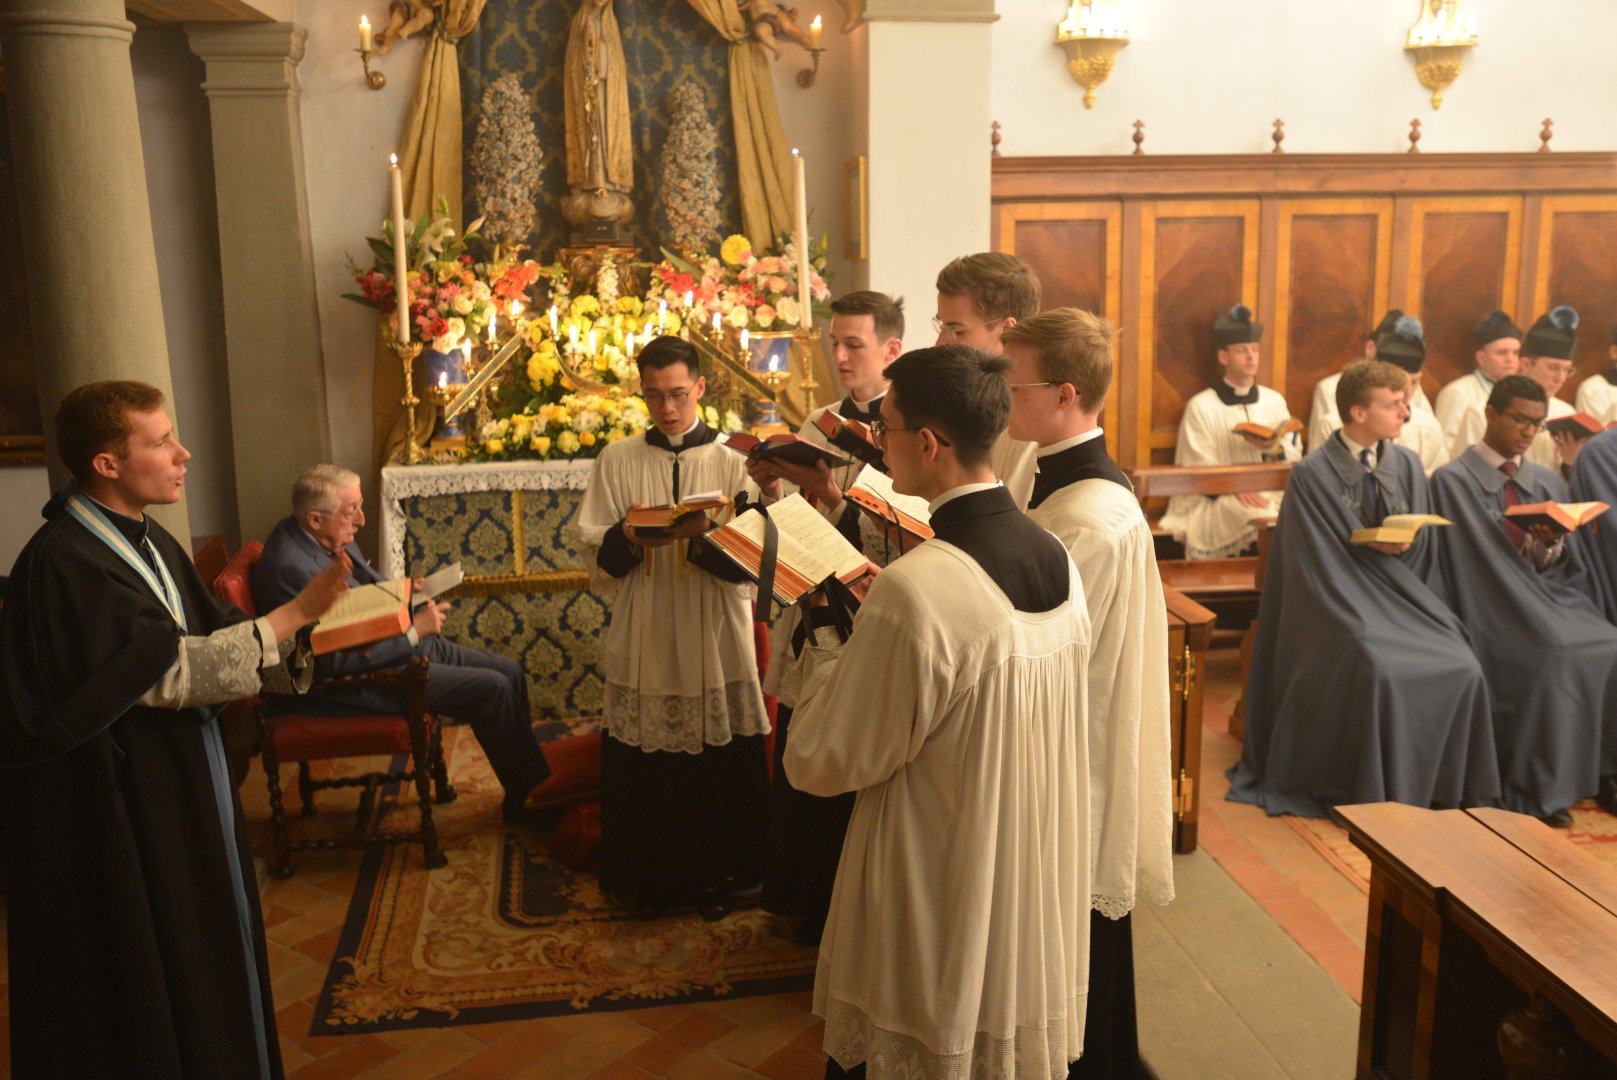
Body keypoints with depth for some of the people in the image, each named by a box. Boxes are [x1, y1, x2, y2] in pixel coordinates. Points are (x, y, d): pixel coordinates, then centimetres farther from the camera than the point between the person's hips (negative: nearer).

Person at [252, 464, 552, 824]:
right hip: (369, 677, -10)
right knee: (492, 689, -16)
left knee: (510, 671, 4)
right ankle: (522, 800, 2)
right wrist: (413, 631, -21)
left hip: (409, 643, 10)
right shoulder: (291, 568, -26)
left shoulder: (331, 537, 1)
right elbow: (338, 661, -26)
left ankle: (531, 780, 15)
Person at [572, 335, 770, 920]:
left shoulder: (733, 460, 2)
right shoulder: (617, 460, 6)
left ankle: (718, 876, 25)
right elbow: (595, 550, 2)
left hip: (716, 642, -1)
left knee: (721, 763, 6)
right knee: (641, 768, 7)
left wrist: (707, 531, -24)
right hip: (642, 641, 1)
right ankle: (649, 878, 26)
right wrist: (630, 538, -18)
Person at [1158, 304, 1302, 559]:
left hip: (1273, 493, 4)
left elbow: (1295, 456, 12)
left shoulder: (1275, 401, 16)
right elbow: (1199, 469, -5)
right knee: (1258, 519, -35)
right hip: (1217, 498, -4)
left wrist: (1273, 447, -11)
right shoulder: (1200, 406, 2)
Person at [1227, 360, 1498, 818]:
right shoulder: (1313, 474, -6)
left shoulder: (1408, 465, 9)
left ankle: (1446, 791, -4)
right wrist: (1370, 544, -19)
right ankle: (1373, 796, -14)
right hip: (1345, 602, -5)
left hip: (1405, 596, 5)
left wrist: (1407, 541, -11)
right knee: (1381, 670, -32)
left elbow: (1422, 542, 11)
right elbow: (1317, 559, -8)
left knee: (1463, 669, -21)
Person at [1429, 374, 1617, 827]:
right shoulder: (1453, 480, -2)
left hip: (1557, 601, 6)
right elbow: (1471, 563, -7)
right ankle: (1540, 790, -18)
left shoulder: (1548, 481, 16)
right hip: (1496, 610, -5)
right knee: (1556, 657, -30)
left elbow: (1562, 567, 12)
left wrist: (1551, 543, -9)